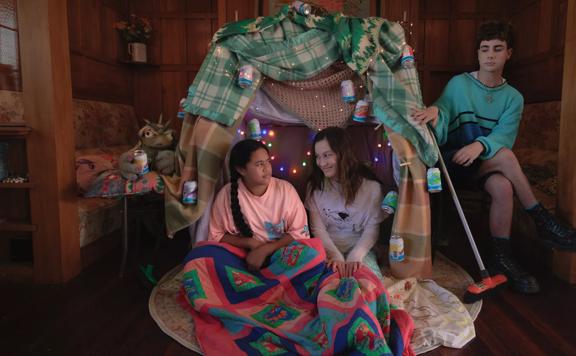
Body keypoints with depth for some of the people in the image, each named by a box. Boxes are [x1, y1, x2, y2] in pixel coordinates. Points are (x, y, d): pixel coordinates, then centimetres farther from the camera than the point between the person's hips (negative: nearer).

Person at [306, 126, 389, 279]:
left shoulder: (370, 185, -8)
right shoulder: (315, 186, -2)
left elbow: (372, 228, -7)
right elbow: (318, 228, -7)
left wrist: (355, 256, -22)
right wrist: (335, 256, -21)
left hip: (359, 248, 0)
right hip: (327, 249, 1)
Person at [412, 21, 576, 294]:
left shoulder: (513, 98, 7)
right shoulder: (459, 84, 2)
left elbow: (504, 136, -9)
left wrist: (481, 145, -32)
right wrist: (435, 111, -38)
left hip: (488, 164, 3)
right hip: (455, 164, -2)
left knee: (503, 187, -32)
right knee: (505, 156, -29)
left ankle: (501, 259, -18)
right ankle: (544, 224, -17)